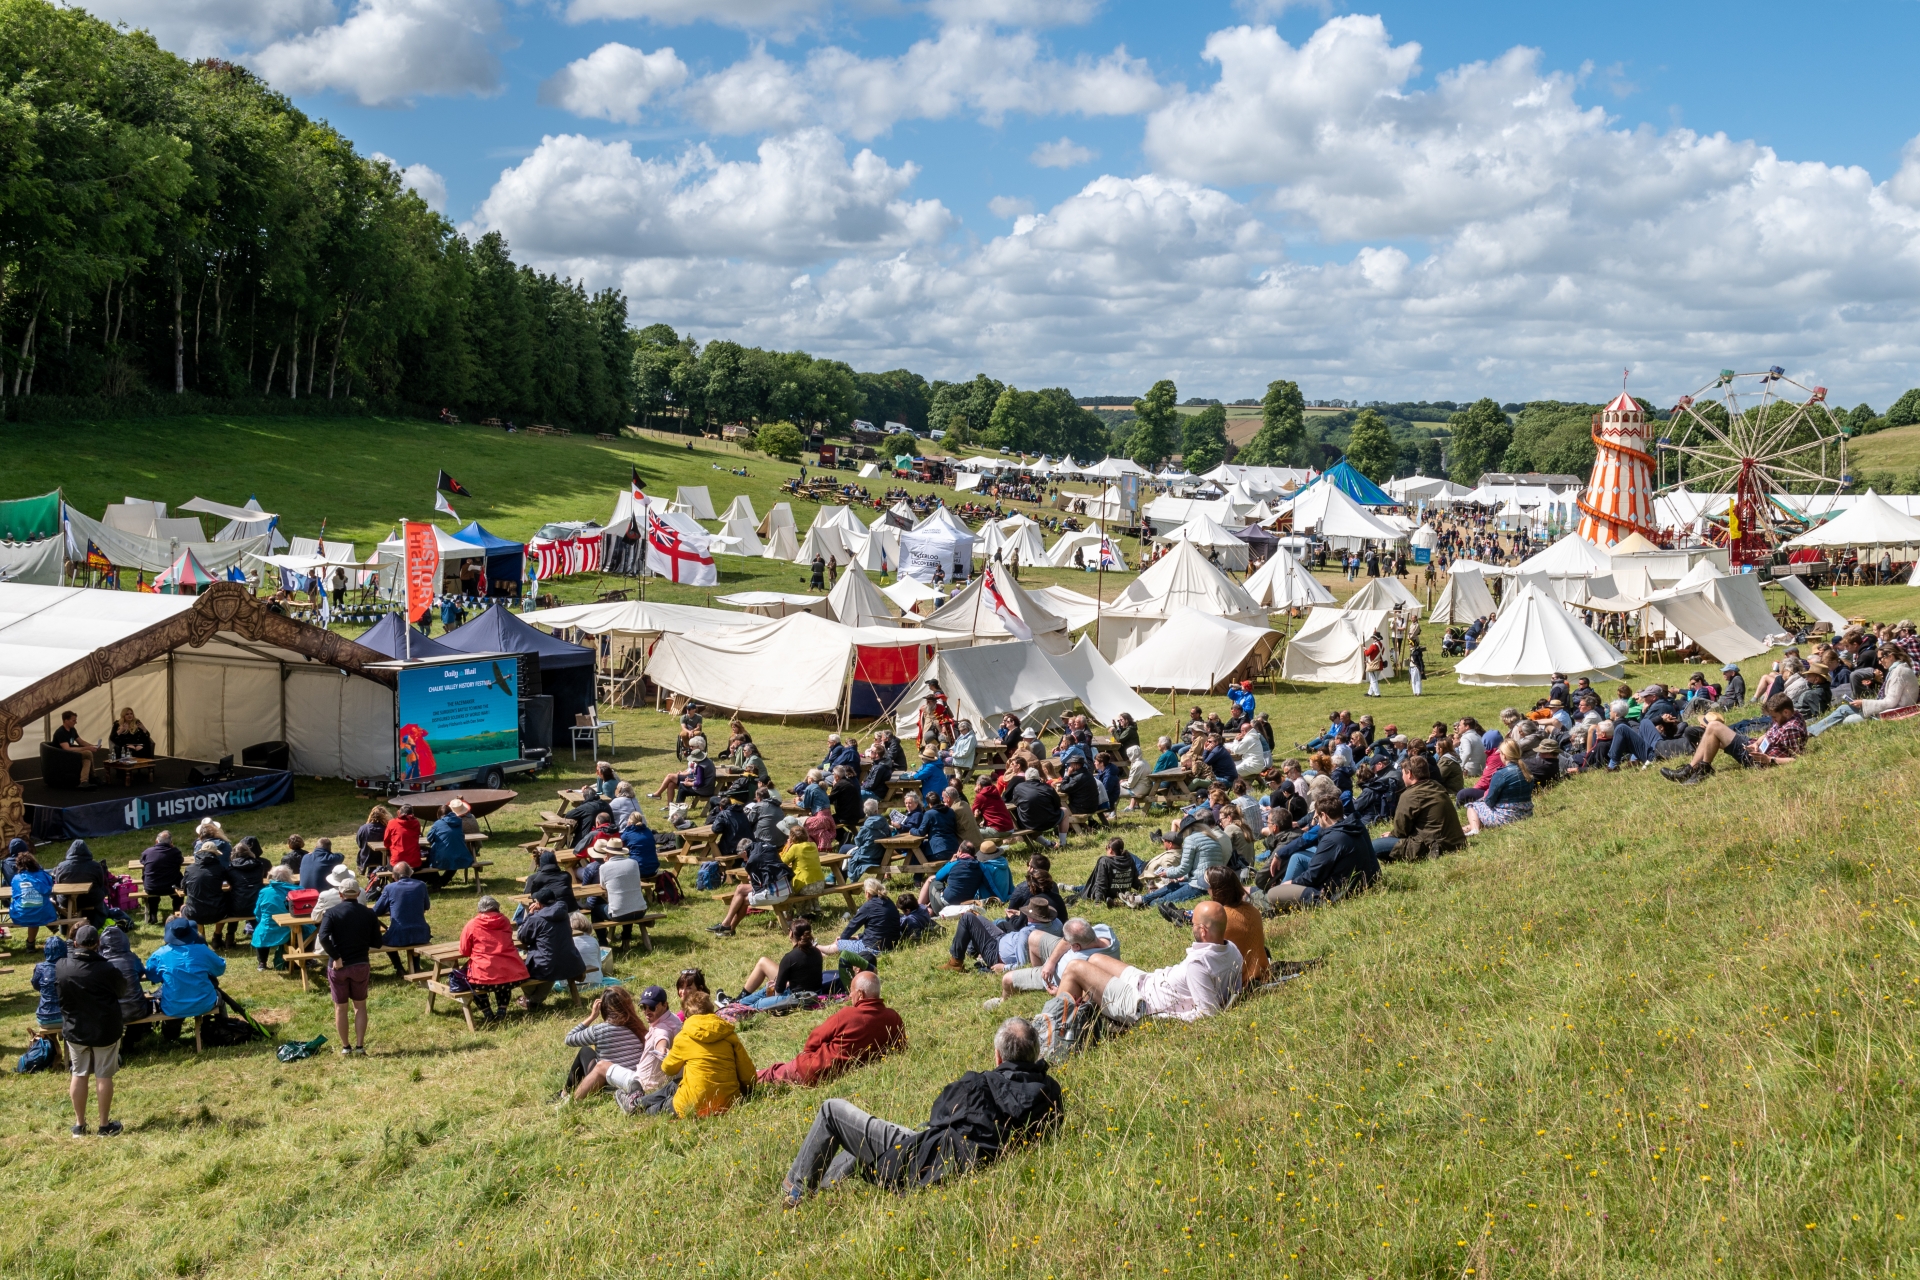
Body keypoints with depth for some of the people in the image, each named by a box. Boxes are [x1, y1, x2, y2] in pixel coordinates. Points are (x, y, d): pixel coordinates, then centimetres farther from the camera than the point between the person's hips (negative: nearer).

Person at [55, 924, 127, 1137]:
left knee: (79, 1075, 14)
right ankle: (105, 1125, 15)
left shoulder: (60, 968, -11)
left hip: (75, 1030, 3)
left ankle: (79, 1125, 21)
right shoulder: (106, 969, -20)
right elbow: (122, 990, -1)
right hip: (105, 1030, -3)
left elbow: (59, 996, 7)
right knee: (104, 1076, 7)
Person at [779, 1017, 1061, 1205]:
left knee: (832, 1110, 8)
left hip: (923, 1161, -7)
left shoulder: (978, 1084, -15)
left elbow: (938, 1115, 3)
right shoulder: (1050, 1091, -8)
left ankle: (796, 1190, 20)